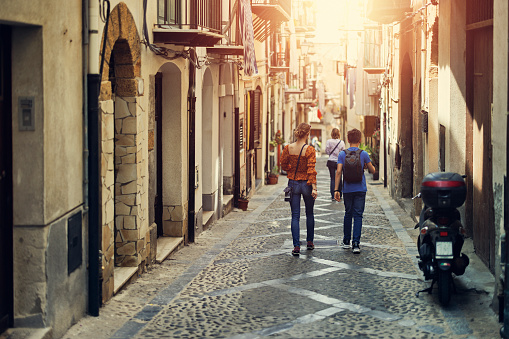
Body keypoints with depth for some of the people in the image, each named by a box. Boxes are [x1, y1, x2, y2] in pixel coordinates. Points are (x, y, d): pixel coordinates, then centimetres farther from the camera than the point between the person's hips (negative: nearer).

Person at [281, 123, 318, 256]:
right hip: (306, 184, -2)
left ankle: (296, 246, -4)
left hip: (293, 184, 2)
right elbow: (311, 170, -18)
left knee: (295, 216, 4)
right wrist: (314, 187, -18)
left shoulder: (288, 148, -5)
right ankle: (310, 242, 28)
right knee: (309, 214, 19)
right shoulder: (310, 150, -15)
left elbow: (283, 164, 6)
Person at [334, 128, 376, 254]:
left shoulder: (342, 154, -2)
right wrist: (367, 165, 27)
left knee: (348, 214, 16)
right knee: (358, 215, -1)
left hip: (347, 190, 2)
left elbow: (338, 172, -7)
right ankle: (356, 244, -10)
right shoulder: (363, 154, -5)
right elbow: (372, 170, 4)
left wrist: (336, 189, -4)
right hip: (360, 189, -2)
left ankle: (346, 241, 24)